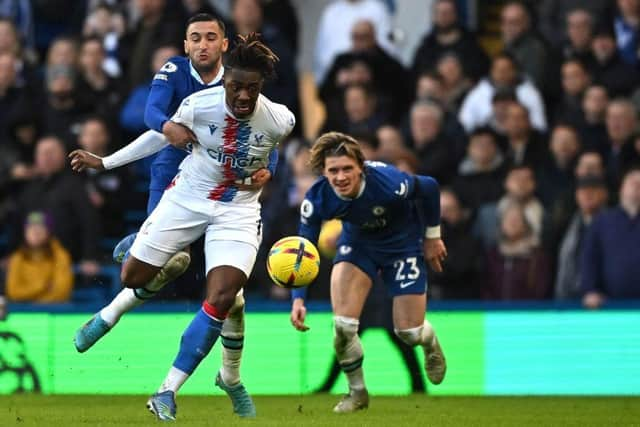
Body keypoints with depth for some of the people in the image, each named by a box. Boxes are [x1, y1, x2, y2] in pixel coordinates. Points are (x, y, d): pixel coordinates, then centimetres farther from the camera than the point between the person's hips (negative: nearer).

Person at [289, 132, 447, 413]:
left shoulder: (389, 184, -39)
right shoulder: (317, 199, -30)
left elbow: (430, 189, -17)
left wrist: (433, 237, -6)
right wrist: (298, 299, -29)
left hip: (402, 242, -2)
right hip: (357, 240, 2)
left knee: (409, 333, 0)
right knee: (342, 325, -17)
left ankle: (431, 345, 40)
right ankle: (357, 392, 9)